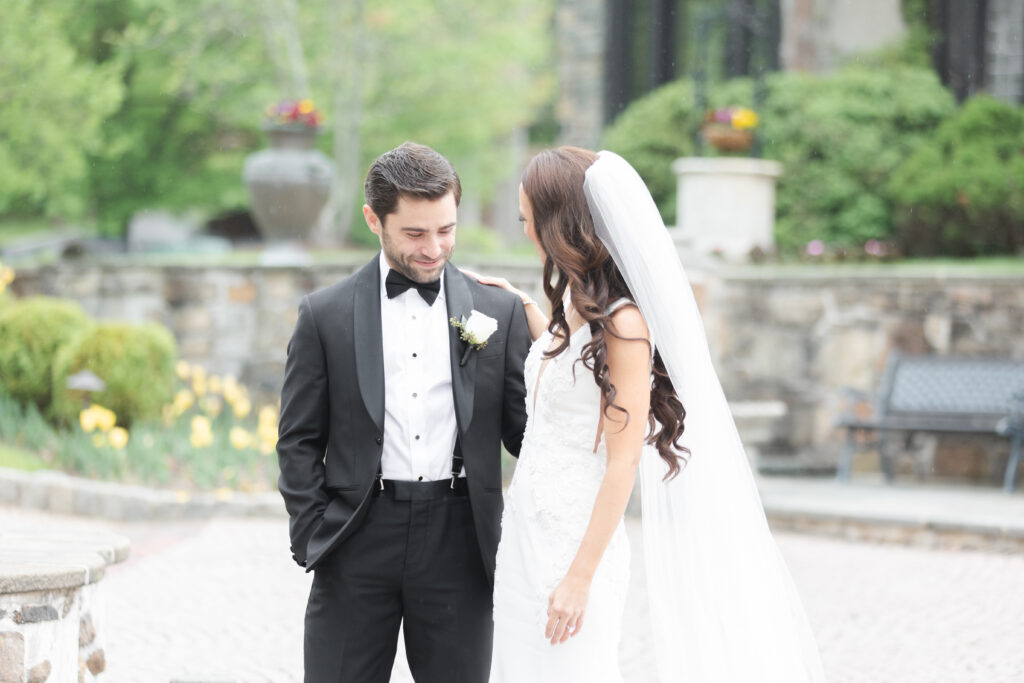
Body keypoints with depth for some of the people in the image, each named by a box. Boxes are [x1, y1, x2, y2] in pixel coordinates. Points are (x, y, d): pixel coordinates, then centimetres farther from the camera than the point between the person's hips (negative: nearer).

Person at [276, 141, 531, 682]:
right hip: (359, 542, -1)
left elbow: (523, 429, 7)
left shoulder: (499, 312, 6)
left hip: (459, 538, 1)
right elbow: (298, 441, 7)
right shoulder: (325, 315, 4)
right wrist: (312, 537, -2)